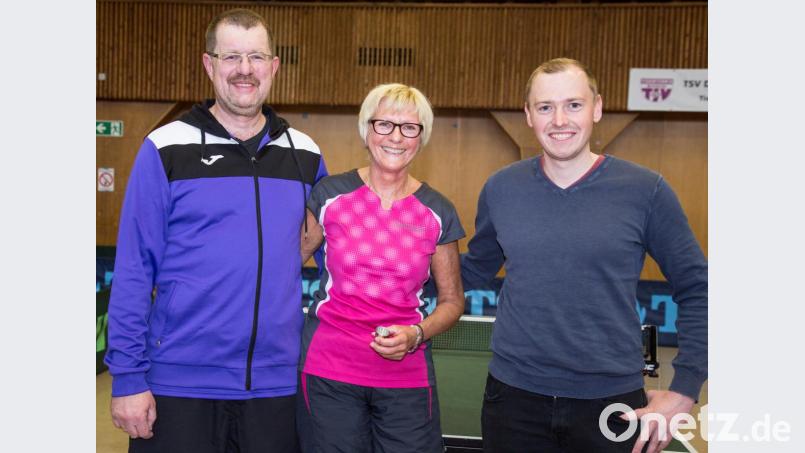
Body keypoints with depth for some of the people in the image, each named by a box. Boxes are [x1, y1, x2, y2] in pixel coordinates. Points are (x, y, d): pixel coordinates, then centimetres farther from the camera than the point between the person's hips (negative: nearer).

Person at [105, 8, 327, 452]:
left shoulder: (305, 154, 5)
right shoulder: (166, 149, -4)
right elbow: (133, 271, -5)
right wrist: (128, 376, -8)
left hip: (278, 384, 3)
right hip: (179, 384, -3)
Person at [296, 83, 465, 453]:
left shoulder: (438, 212, -1)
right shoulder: (330, 194, -3)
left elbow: (452, 300, 7)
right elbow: (295, 253, 11)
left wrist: (416, 335, -10)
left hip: (407, 376, 1)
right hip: (328, 370, 0)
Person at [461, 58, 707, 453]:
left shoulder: (645, 190, -7)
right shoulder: (500, 188, 0)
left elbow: (697, 292, 0)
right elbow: (474, 270, 13)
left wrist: (683, 391, -4)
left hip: (613, 402, -1)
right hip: (513, 396, 2)